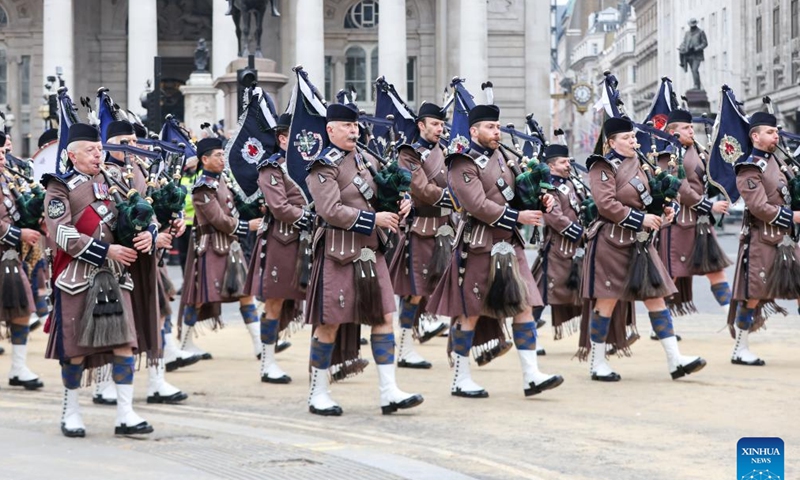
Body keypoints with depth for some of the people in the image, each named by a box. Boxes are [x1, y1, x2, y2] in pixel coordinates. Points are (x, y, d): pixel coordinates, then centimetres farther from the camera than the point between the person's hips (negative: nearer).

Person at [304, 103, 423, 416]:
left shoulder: (366, 161, 14)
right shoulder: (324, 167, -9)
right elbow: (331, 211, -19)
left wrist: (400, 205, 1)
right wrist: (374, 219, -20)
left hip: (371, 252, 7)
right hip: (339, 252, -7)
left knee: (383, 317, 2)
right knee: (329, 325, -1)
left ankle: (389, 392, 3)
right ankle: (318, 395, 10)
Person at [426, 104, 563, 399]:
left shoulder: (500, 157, 16)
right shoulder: (463, 165, -10)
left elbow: (518, 190, 24)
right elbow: (478, 206, -19)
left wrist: (540, 199, 4)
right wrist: (518, 217, -18)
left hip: (508, 245, 8)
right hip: (479, 246, -8)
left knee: (523, 306, 1)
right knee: (470, 314, 0)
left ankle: (531, 376, 1)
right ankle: (460, 380, 9)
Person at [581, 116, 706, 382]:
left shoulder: (635, 165, 15)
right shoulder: (603, 167, -9)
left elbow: (644, 200, 24)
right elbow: (607, 204, -20)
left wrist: (664, 210, 3)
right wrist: (641, 219, -20)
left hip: (640, 242, 8)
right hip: (612, 241, -8)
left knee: (656, 297, 2)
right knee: (607, 301, -1)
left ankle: (675, 360, 1)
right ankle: (597, 363, 9)